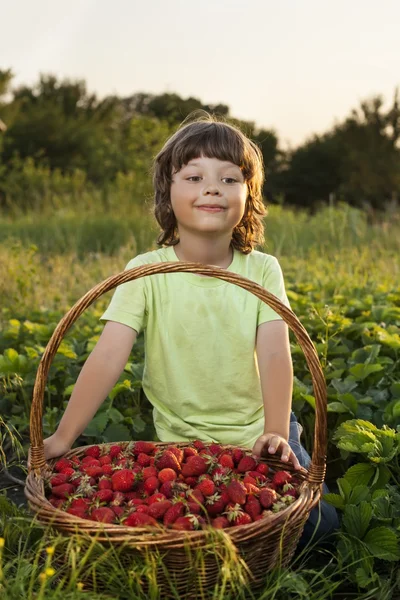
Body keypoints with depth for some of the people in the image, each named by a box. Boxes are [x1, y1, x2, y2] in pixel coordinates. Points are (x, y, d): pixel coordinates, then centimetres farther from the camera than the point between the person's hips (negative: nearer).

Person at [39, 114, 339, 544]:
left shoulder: (262, 271, -7)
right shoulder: (146, 273, -12)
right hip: (183, 442, -1)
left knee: (317, 522, -4)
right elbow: (107, 356, -18)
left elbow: (275, 356, -15)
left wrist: (276, 431, -28)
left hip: (259, 432, 2)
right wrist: (64, 436, -25)